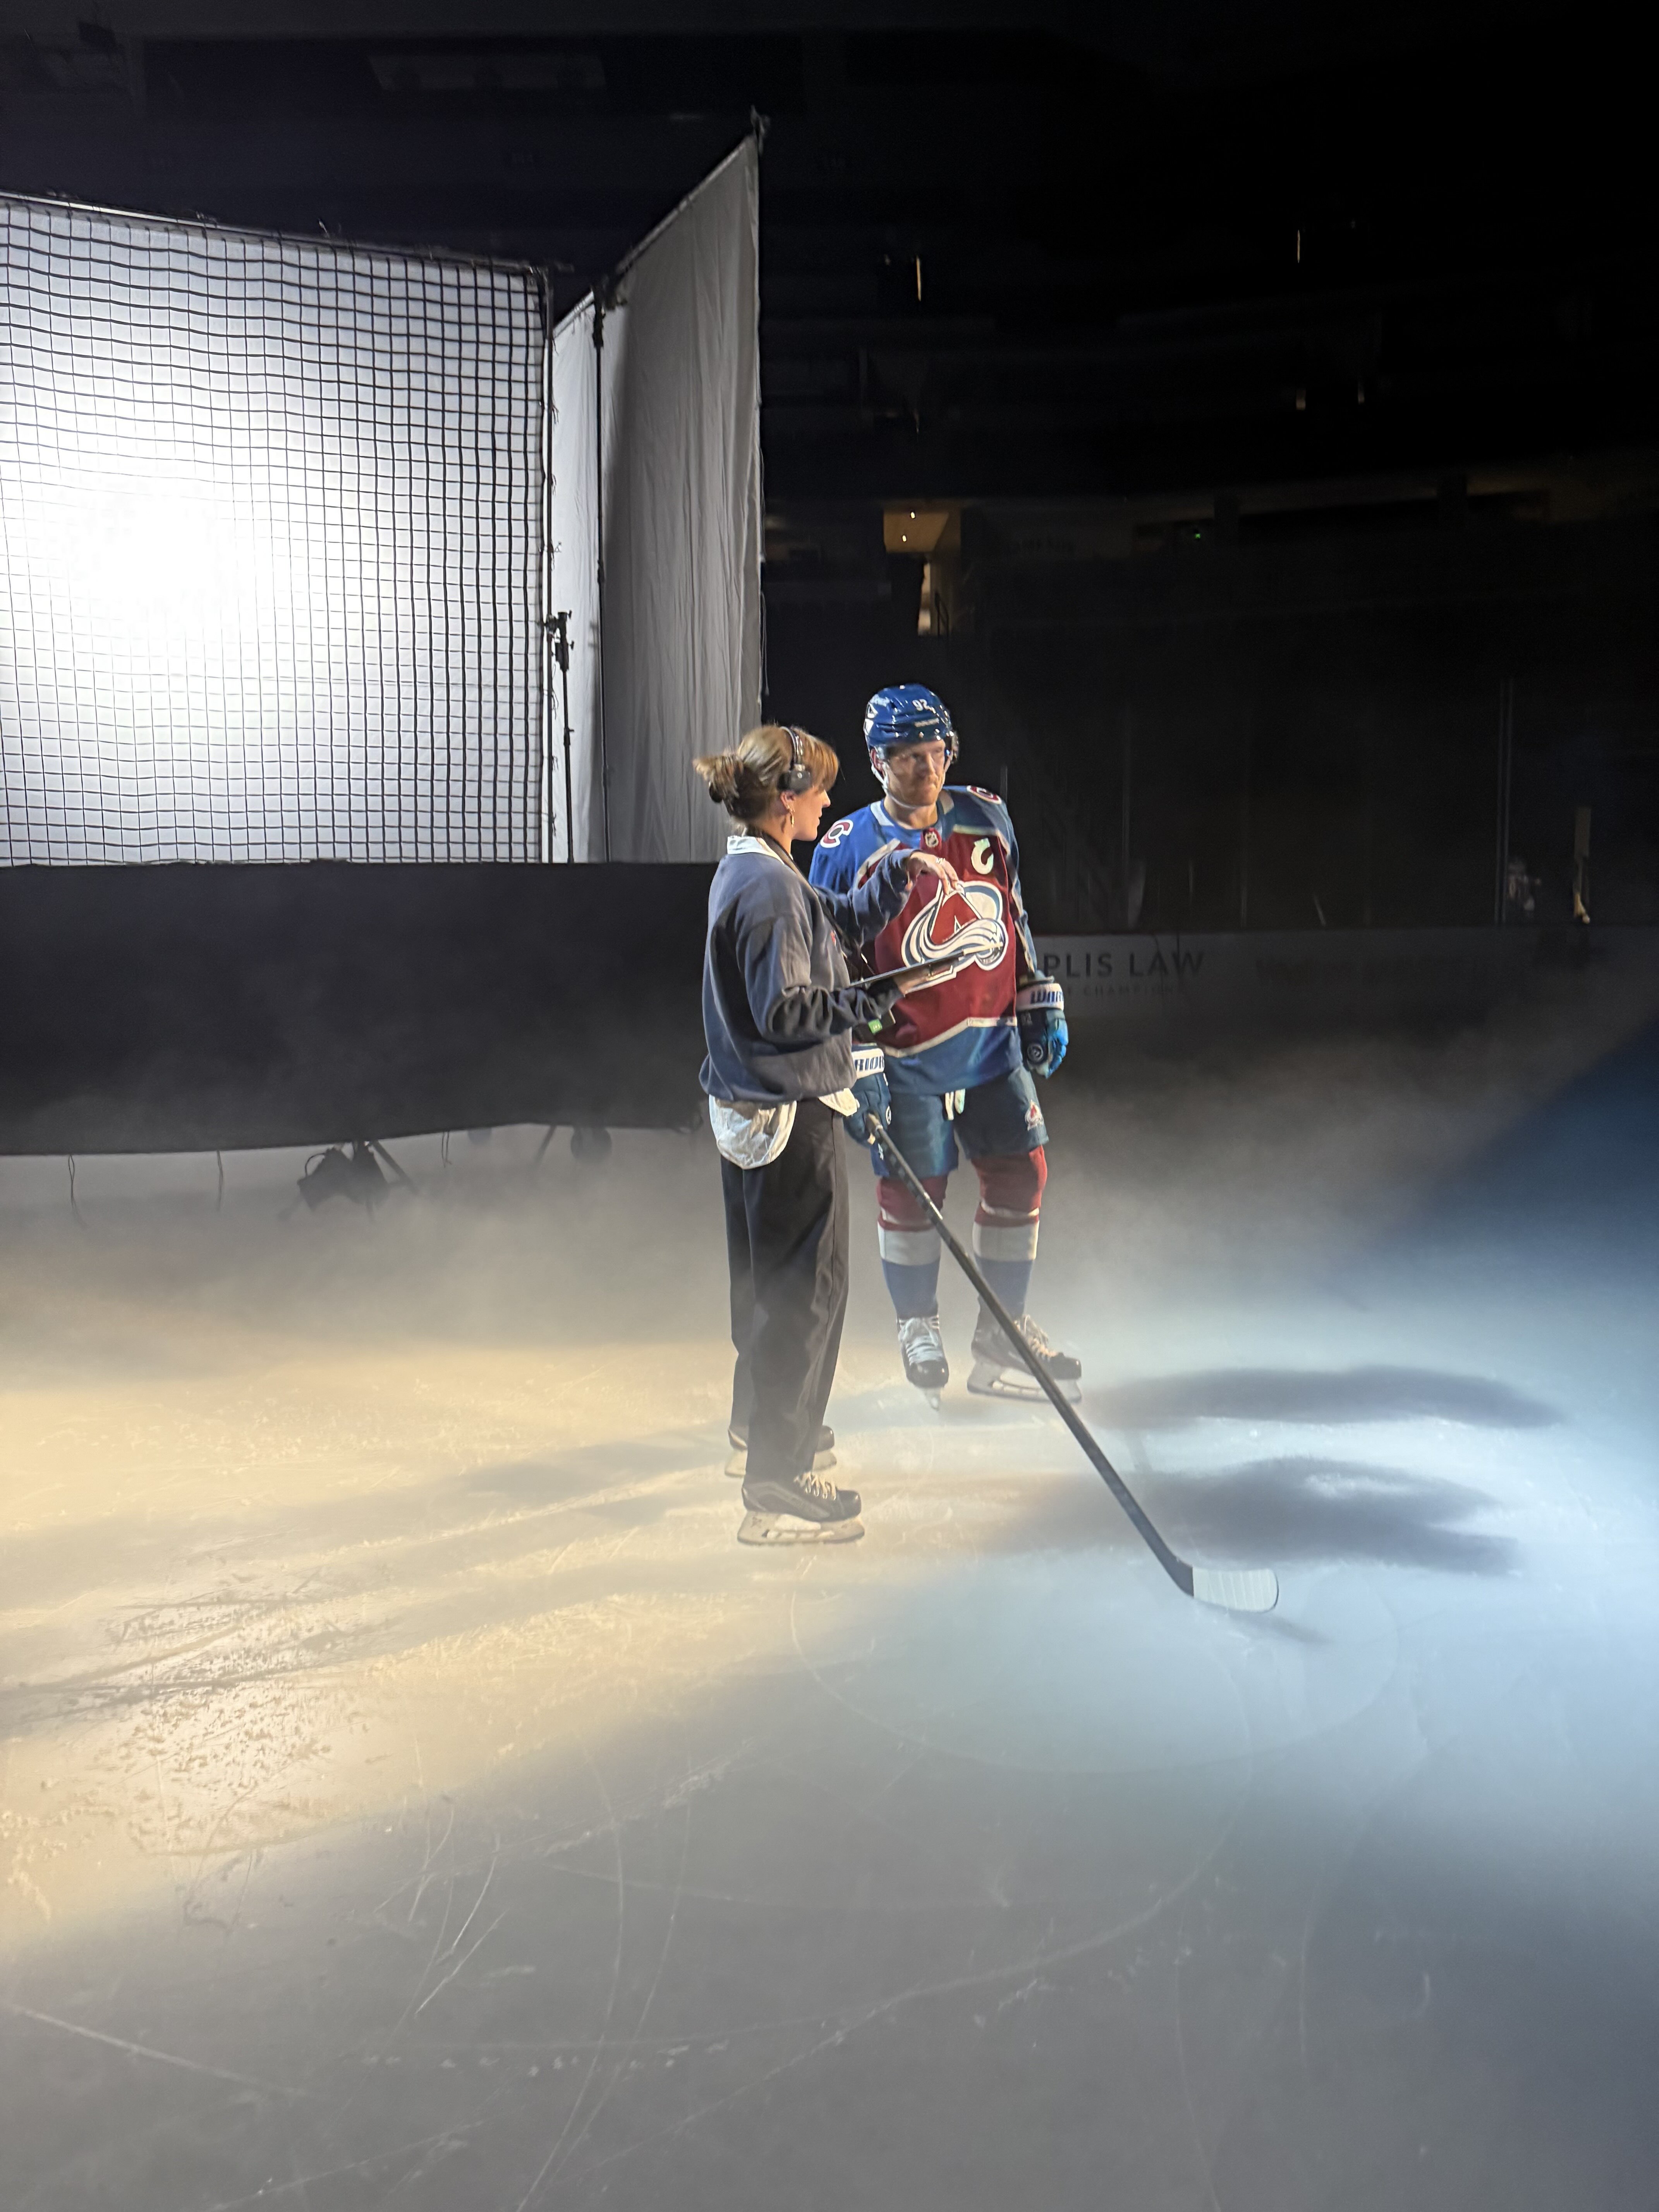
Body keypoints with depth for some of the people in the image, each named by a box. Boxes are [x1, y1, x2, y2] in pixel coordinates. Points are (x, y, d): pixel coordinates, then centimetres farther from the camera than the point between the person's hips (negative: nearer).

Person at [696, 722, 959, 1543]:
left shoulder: (750, 872, 13)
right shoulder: (768, 887, -20)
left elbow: (843, 923, 25)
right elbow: (784, 1010, -25)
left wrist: (899, 873, 18)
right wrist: (873, 1000, -22)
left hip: (751, 1112, 11)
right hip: (790, 1115, -11)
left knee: (770, 1282, 23)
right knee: (805, 1290, -4)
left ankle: (759, 1427, 40)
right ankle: (777, 1484, 2)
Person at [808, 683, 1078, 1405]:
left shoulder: (987, 818, 5)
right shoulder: (847, 848, -9)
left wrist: (1042, 1005, 15)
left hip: (993, 1041, 5)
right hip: (907, 1054, -4)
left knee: (1021, 1173, 5)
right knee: (911, 1191, 2)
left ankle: (1000, 1335, 20)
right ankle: (918, 1327, 27)